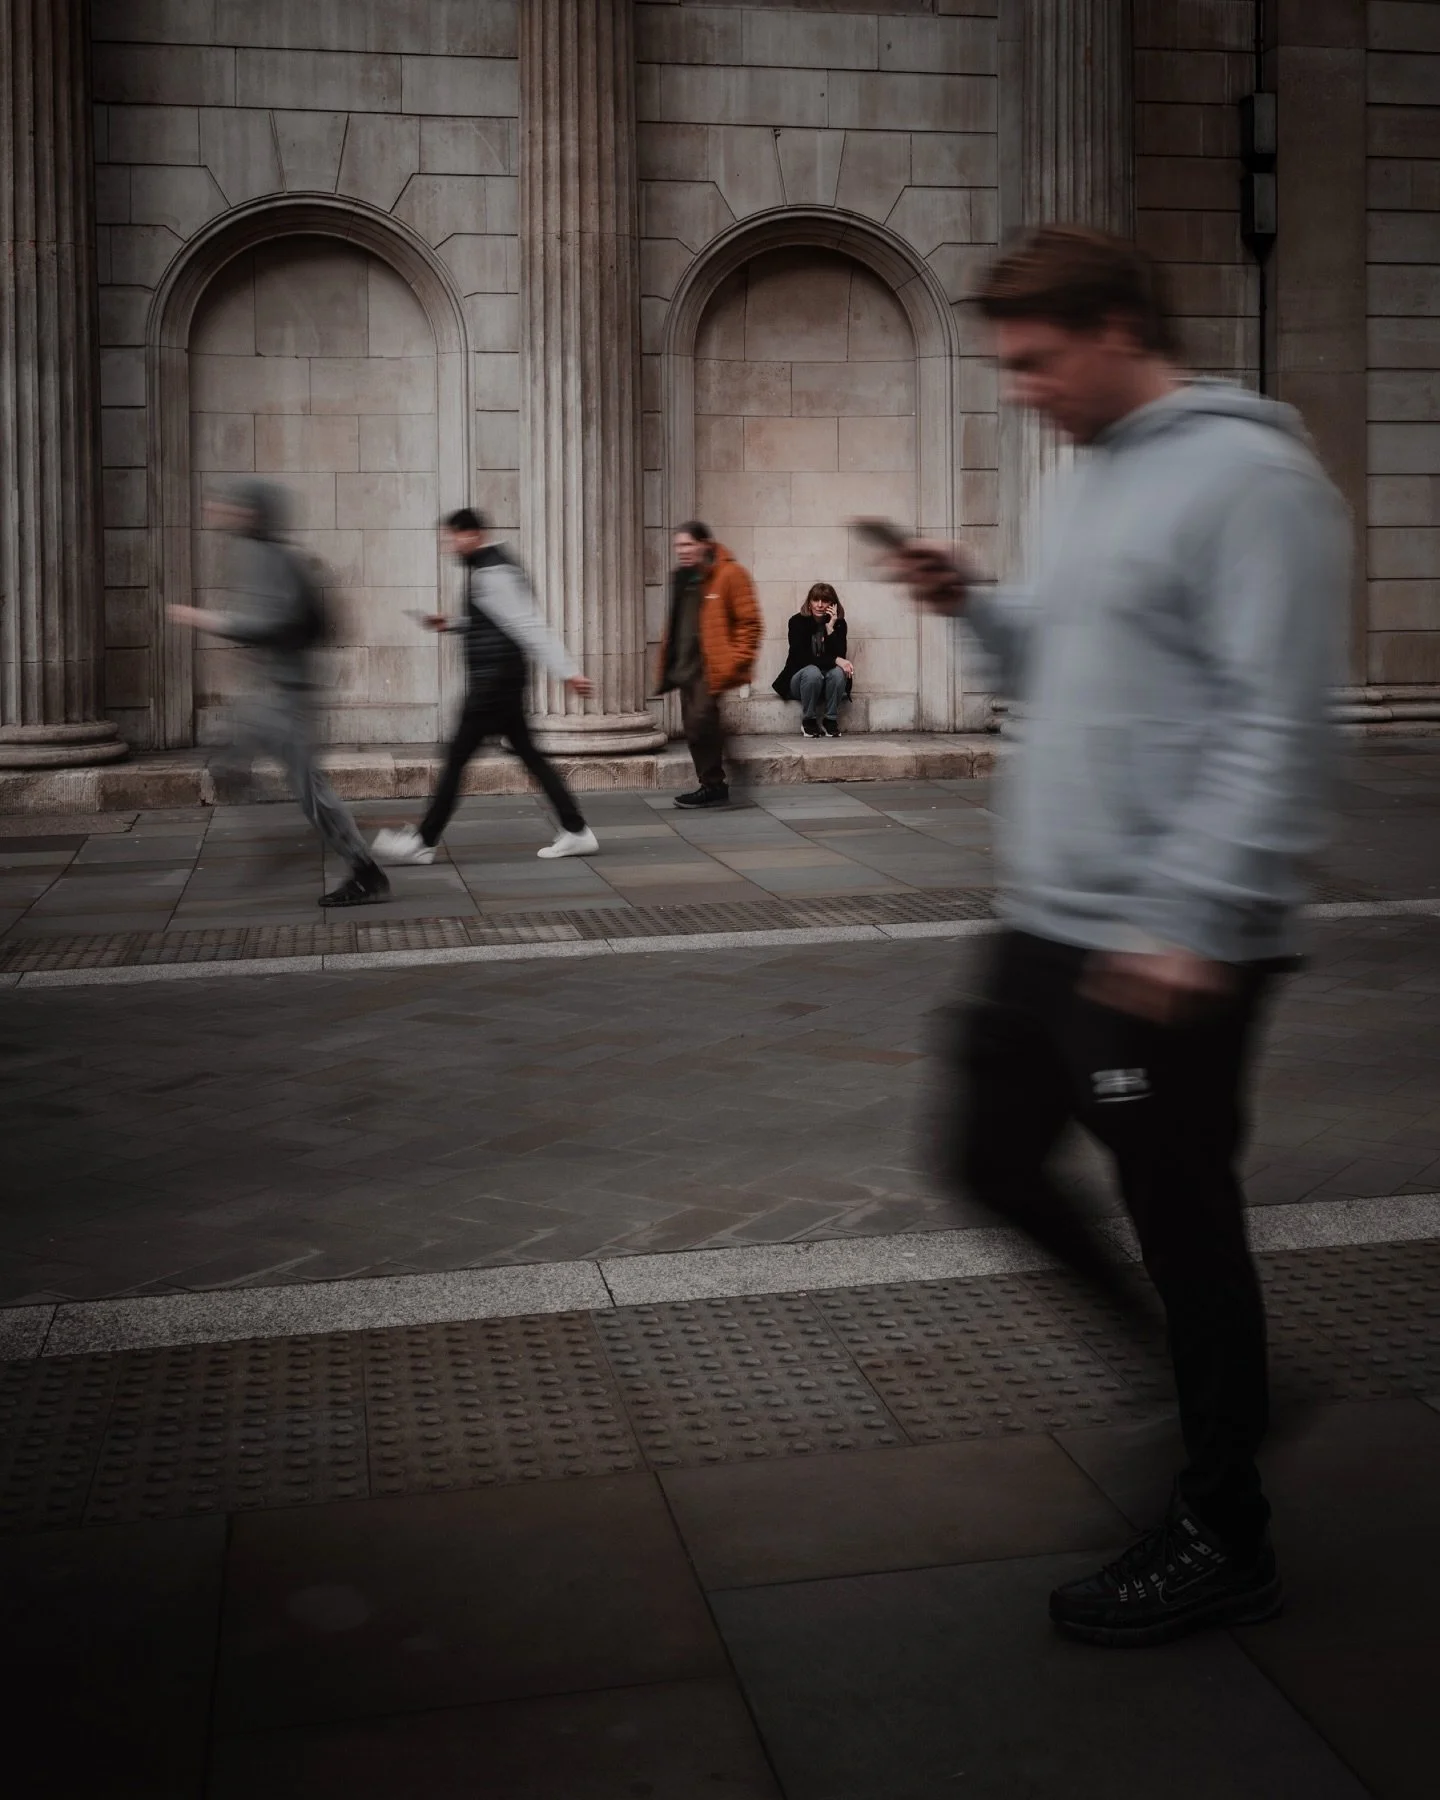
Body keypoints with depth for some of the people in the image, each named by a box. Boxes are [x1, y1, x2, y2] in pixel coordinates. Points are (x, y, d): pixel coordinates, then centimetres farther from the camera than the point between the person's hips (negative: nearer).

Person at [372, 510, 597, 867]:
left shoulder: (491, 574, -17)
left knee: (457, 756, -3)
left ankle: (423, 841, 4)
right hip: (501, 678, 10)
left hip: (494, 679, -10)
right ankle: (576, 831, 10)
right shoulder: (488, 567, 15)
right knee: (528, 753, 10)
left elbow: (529, 625, -22)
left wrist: (566, 671, -24)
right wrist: (452, 623, 17)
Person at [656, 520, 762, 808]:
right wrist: (670, 661, 18)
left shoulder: (729, 574, -8)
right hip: (685, 665, 8)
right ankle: (712, 786, 17)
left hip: (711, 665, -8)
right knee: (695, 726, 8)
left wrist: (736, 660, -16)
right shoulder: (682, 577, 16)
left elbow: (749, 621, -10)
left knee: (700, 721, -17)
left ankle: (713, 786, -5)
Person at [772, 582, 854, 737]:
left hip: (828, 683, 2)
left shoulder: (839, 624, -3)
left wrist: (830, 628, -24)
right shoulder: (798, 622, -10)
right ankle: (808, 720, -14)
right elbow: (802, 657, -20)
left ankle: (831, 720, -15)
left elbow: (839, 656, -15)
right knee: (812, 672, -35)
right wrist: (835, 660, -30)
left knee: (838, 672, -31)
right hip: (799, 680, -2)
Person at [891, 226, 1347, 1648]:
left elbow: (1277, 727, -20)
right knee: (996, 1158, 16)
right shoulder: (1098, 476, 16)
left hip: (1166, 952, -9)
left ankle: (1222, 1540, 21)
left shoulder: (1246, 477, -13)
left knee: (1185, 1230, 2)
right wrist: (975, 607, 5)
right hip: (1048, 921, 10)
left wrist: (1190, 921, -24)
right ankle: (1203, 1369, 36)